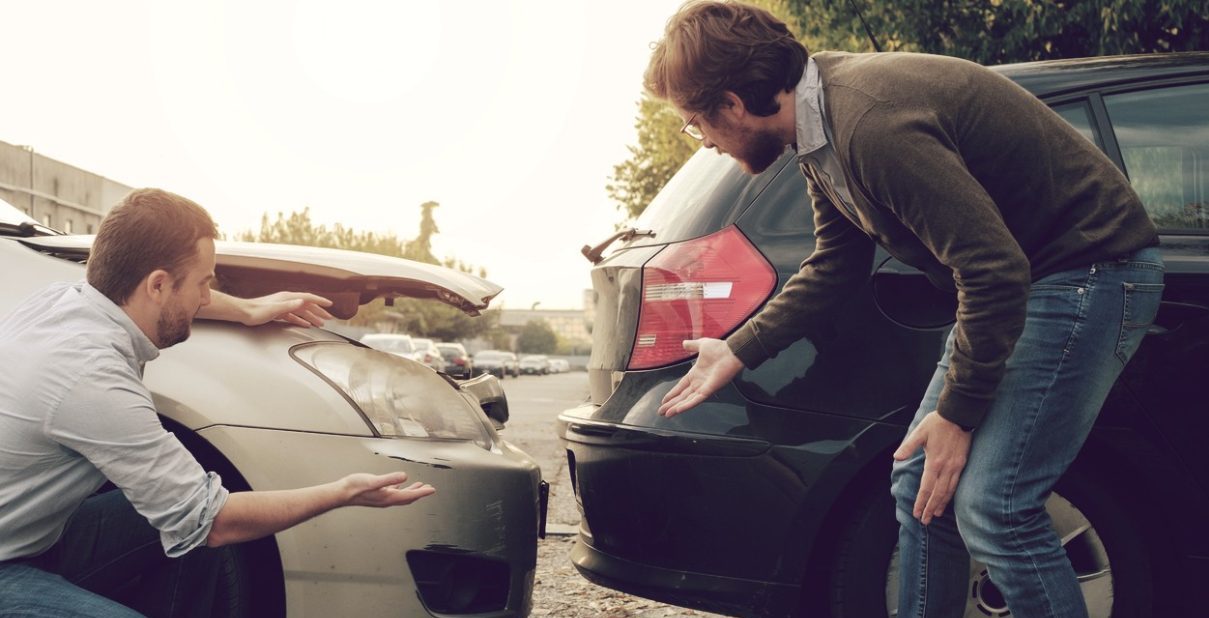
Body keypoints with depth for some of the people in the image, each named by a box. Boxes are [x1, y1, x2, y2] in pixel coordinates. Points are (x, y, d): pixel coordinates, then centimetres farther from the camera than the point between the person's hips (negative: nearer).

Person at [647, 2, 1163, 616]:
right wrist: (735, 352, 17)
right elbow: (834, 268, 16)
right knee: (920, 484, 8)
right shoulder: (822, 126, 3)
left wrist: (957, 412, -17)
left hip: (1092, 266, -10)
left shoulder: (872, 126, -29)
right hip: (1023, 271, 10)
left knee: (991, 506, -15)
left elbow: (995, 271, -27)